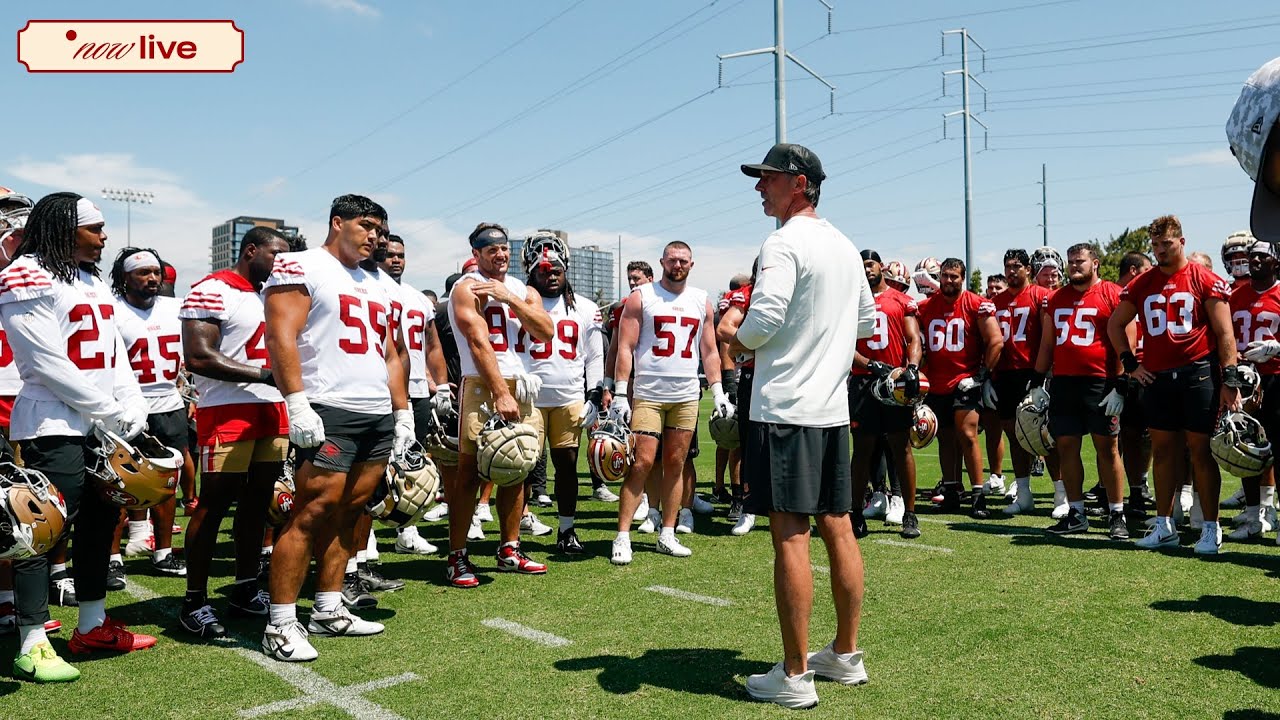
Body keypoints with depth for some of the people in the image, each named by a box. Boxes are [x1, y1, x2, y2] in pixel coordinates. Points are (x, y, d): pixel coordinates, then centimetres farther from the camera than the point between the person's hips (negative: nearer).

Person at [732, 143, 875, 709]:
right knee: (837, 528, 13)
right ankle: (846, 656, 25)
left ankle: (794, 677, 3)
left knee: (789, 535, -4)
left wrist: (736, 340, 0)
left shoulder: (784, 243, -10)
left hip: (785, 407, -8)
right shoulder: (845, 247, 15)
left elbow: (763, 320, -20)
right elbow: (868, 323, 22)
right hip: (833, 406, 8)